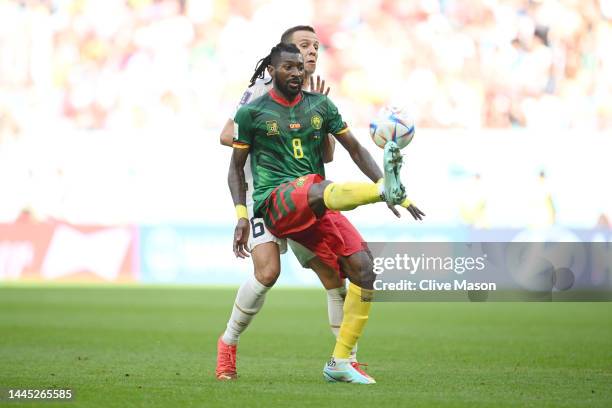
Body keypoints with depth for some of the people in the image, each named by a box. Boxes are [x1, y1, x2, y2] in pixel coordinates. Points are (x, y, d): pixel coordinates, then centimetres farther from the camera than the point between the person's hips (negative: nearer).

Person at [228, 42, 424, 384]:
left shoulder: (321, 105, 15)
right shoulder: (252, 113, 5)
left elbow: (355, 149, 15)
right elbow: (236, 166, 10)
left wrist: (391, 189, 6)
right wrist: (242, 216, -3)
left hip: (317, 210, 5)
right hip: (276, 200, -5)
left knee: (364, 269, -12)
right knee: (322, 189, -40)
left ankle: (340, 362, -5)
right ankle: (387, 189, -73)